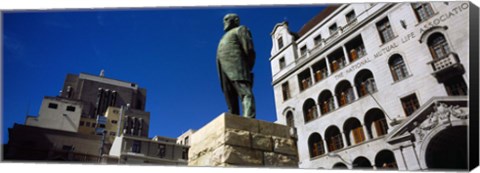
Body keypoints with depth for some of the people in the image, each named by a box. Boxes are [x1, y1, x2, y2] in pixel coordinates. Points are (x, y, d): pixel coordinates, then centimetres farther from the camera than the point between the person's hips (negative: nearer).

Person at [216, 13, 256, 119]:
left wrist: (247, 69, -4)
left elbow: (249, 48, 0)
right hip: (224, 70, 8)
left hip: (235, 67, -7)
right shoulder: (225, 38, 37)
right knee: (231, 102, -5)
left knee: (246, 94, -22)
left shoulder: (240, 29, 15)